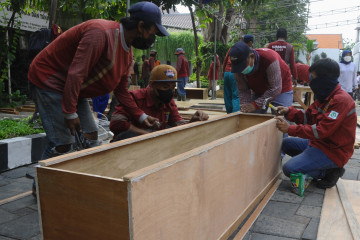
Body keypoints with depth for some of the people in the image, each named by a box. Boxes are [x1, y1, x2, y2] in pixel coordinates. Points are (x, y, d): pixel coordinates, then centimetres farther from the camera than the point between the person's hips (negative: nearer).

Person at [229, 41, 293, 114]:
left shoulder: (269, 58, -36)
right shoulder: (239, 68, -21)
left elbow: (275, 89, -36)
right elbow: (243, 91, -16)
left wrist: (255, 104, -39)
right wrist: (245, 106, -34)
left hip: (281, 89, -4)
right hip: (258, 91, 5)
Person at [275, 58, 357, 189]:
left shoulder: (341, 100, -23)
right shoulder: (325, 97, 8)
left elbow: (322, 130, -27)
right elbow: (309, 117, 10)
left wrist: (290, 129, -25)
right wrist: (289, 111, -6)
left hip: (334, 151, -10)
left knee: (289, 169, -19)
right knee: (286, 144, 13)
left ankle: (329, 172, -1)